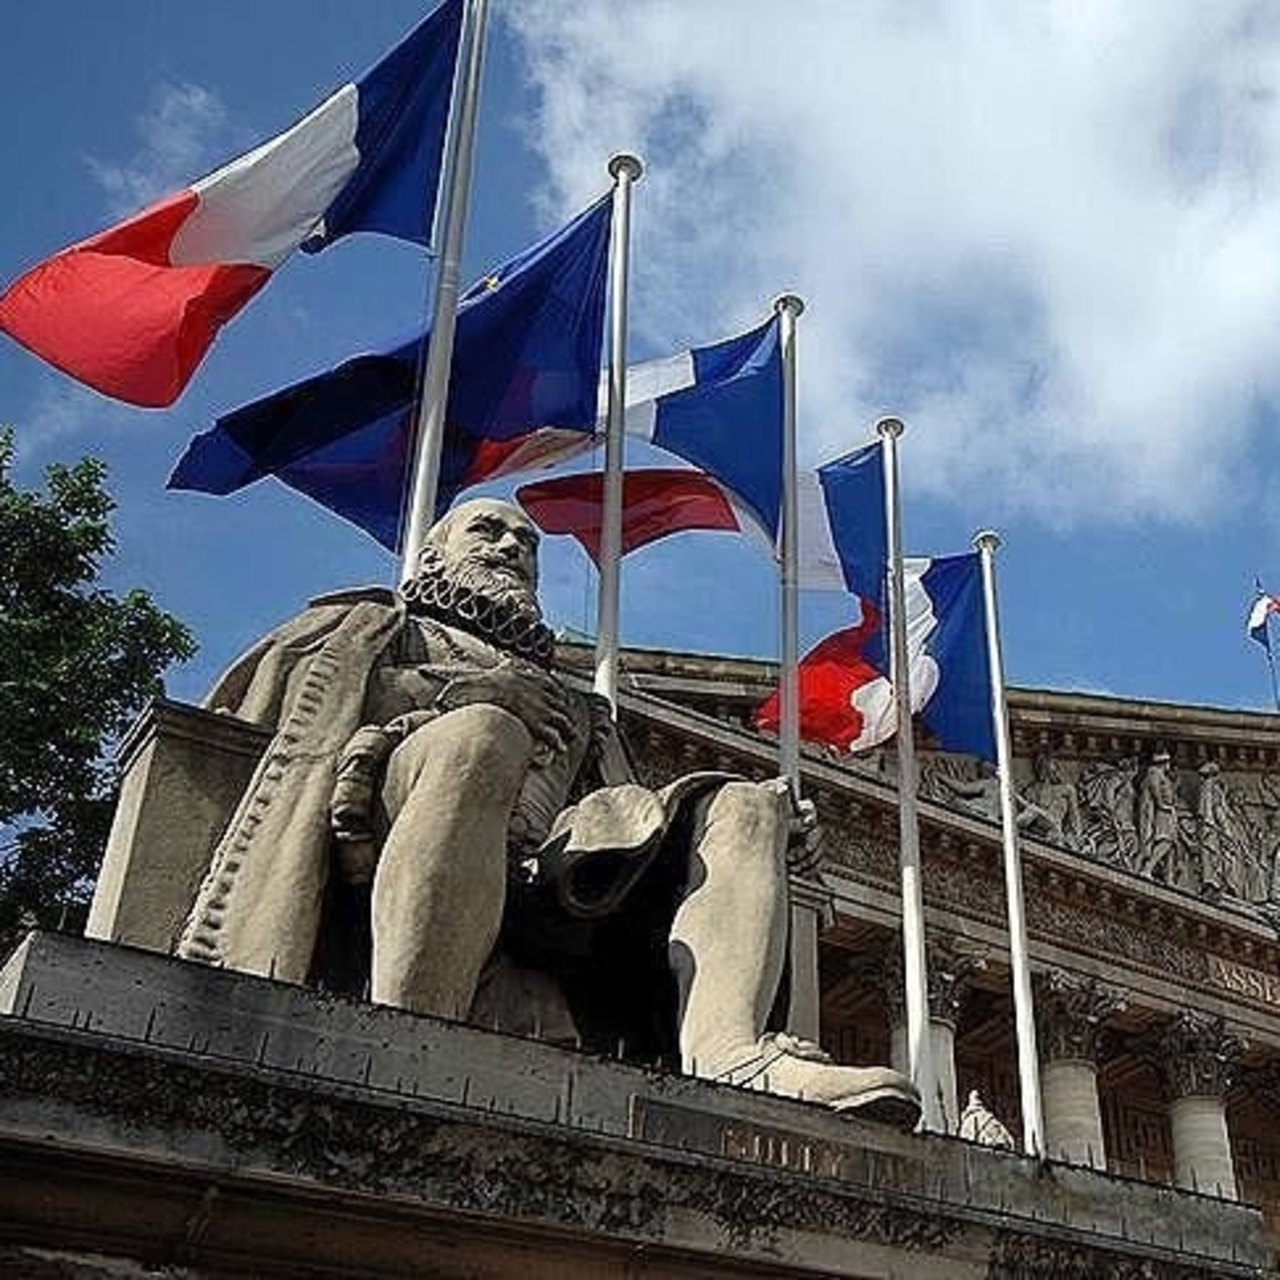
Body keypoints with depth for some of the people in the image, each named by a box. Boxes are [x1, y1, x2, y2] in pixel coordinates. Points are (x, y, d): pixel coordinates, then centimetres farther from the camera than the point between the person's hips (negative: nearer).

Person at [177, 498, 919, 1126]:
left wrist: (763, 832, 10)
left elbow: (627, 815, 29)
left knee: (738, 806, -10)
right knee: (479, 734, -34)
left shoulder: (573, 703, 43)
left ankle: (725, 1054, -39)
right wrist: (366, 747, -6)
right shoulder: (372, 629, 33)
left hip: (564, 874, 5)